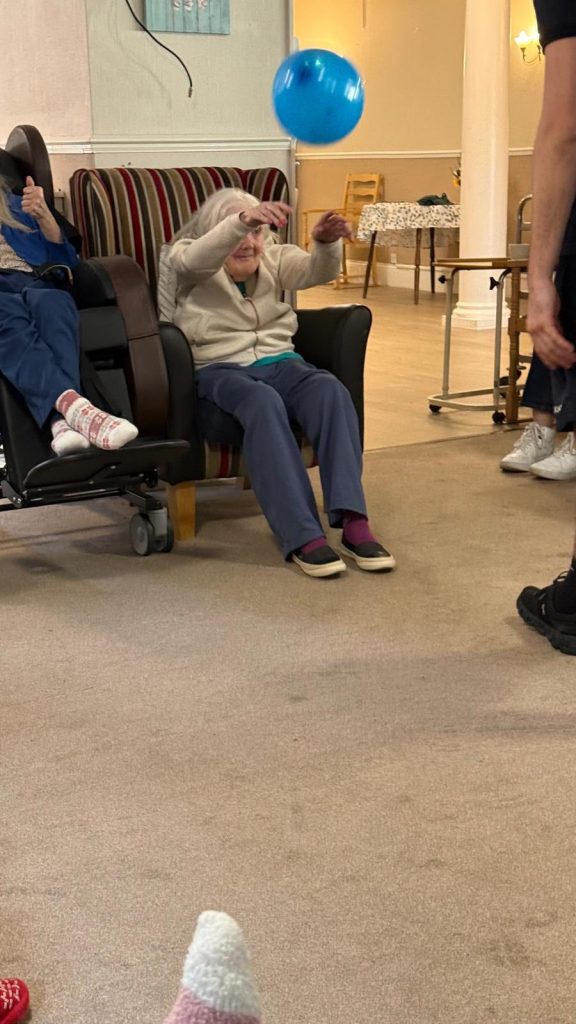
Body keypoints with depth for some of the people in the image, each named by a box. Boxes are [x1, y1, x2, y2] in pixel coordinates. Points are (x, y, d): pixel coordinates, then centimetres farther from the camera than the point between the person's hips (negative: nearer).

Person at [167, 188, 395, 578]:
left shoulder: (274, 258, 19)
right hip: (217, 368, -4)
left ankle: (354, 523, -40)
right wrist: (241, 219, -37)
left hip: (278, 361, 4)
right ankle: (303, 537, -45)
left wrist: (327, 242, -29)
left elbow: (315, 271, -3)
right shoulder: (188, 260, 9)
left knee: (331, 390, -30)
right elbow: (195, 259, -18)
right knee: (263, 401, -38)